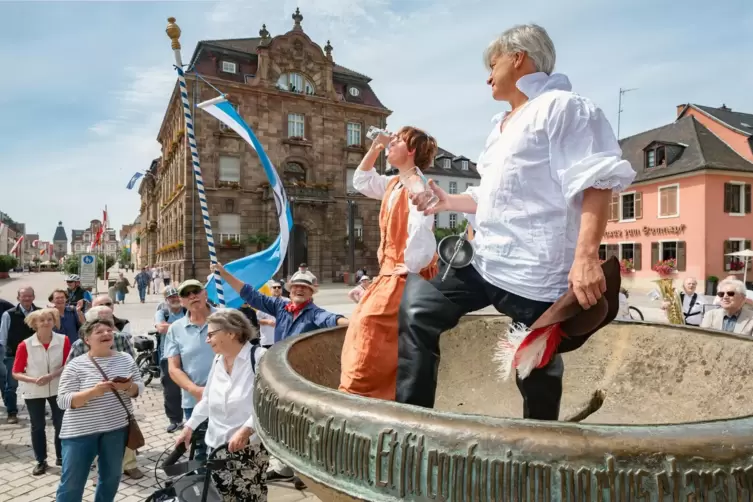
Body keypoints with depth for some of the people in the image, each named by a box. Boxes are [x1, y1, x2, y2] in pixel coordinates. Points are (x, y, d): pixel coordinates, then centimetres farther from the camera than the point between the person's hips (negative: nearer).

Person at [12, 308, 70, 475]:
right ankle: (41, 461, 26)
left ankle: (61, 457, 26)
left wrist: (51, 376, -22)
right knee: (37, 426, 10)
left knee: (61, 423, 8)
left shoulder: (63, 340, -11)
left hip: (58, 389, 1)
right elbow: (16, 372, -8)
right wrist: (34, 380, -24)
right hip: (33, 392, 0)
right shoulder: (25, 345, -14)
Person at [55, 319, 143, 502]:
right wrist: (93, 392, -27)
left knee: (111, 477, 17)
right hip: (80, 431, -3)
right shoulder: (75, 365, -9)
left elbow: (139, 388, 3)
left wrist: (128, 386, -20)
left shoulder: (126, 359, 1)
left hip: (117, 428, 3)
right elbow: (64, 400, -13)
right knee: (72, 483, 5)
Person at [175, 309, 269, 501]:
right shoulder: (218, 360, 11)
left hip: (250, 447, -7)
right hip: (218, 445, 7)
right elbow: (208, 399, 21)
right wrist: (190, 426, 18)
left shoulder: (258, 357, -14)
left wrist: (246, 429, -26)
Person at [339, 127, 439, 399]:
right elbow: (361, 181, 27)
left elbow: (421, 229, -29)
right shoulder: (394, 184, 12)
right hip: (390, 274, 10)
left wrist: (411, 268, -21)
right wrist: (374, 148, 16)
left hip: (405, 277, -10)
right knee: (363, 324, 15)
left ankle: (359, 394, 2)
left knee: (369, 325, -9)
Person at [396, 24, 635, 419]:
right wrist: (449, 202, 20)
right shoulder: (502, 126, 22)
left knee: (536, 370, 5)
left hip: (533, 271, -9)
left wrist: (586, 256, -27)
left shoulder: (560, 106, -6)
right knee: (416, 309, 3)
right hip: (485, 262, 9)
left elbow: (597, 181, -17)